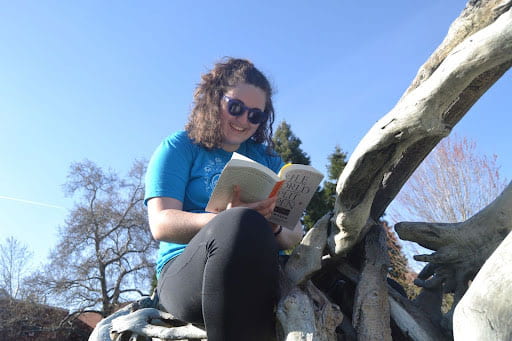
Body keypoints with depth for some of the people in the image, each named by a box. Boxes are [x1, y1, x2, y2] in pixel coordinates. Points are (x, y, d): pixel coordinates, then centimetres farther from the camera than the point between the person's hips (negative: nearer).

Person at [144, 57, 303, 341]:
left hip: (262, 275, 4)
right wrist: (229, 221, -23)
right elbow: (161, 224, -6)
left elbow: (295, 235, 13)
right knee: (242, 222, -36)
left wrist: (273, 227, -13)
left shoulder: (268, 159, 21)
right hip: (186, 273, -3)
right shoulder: (180, 147, 10)